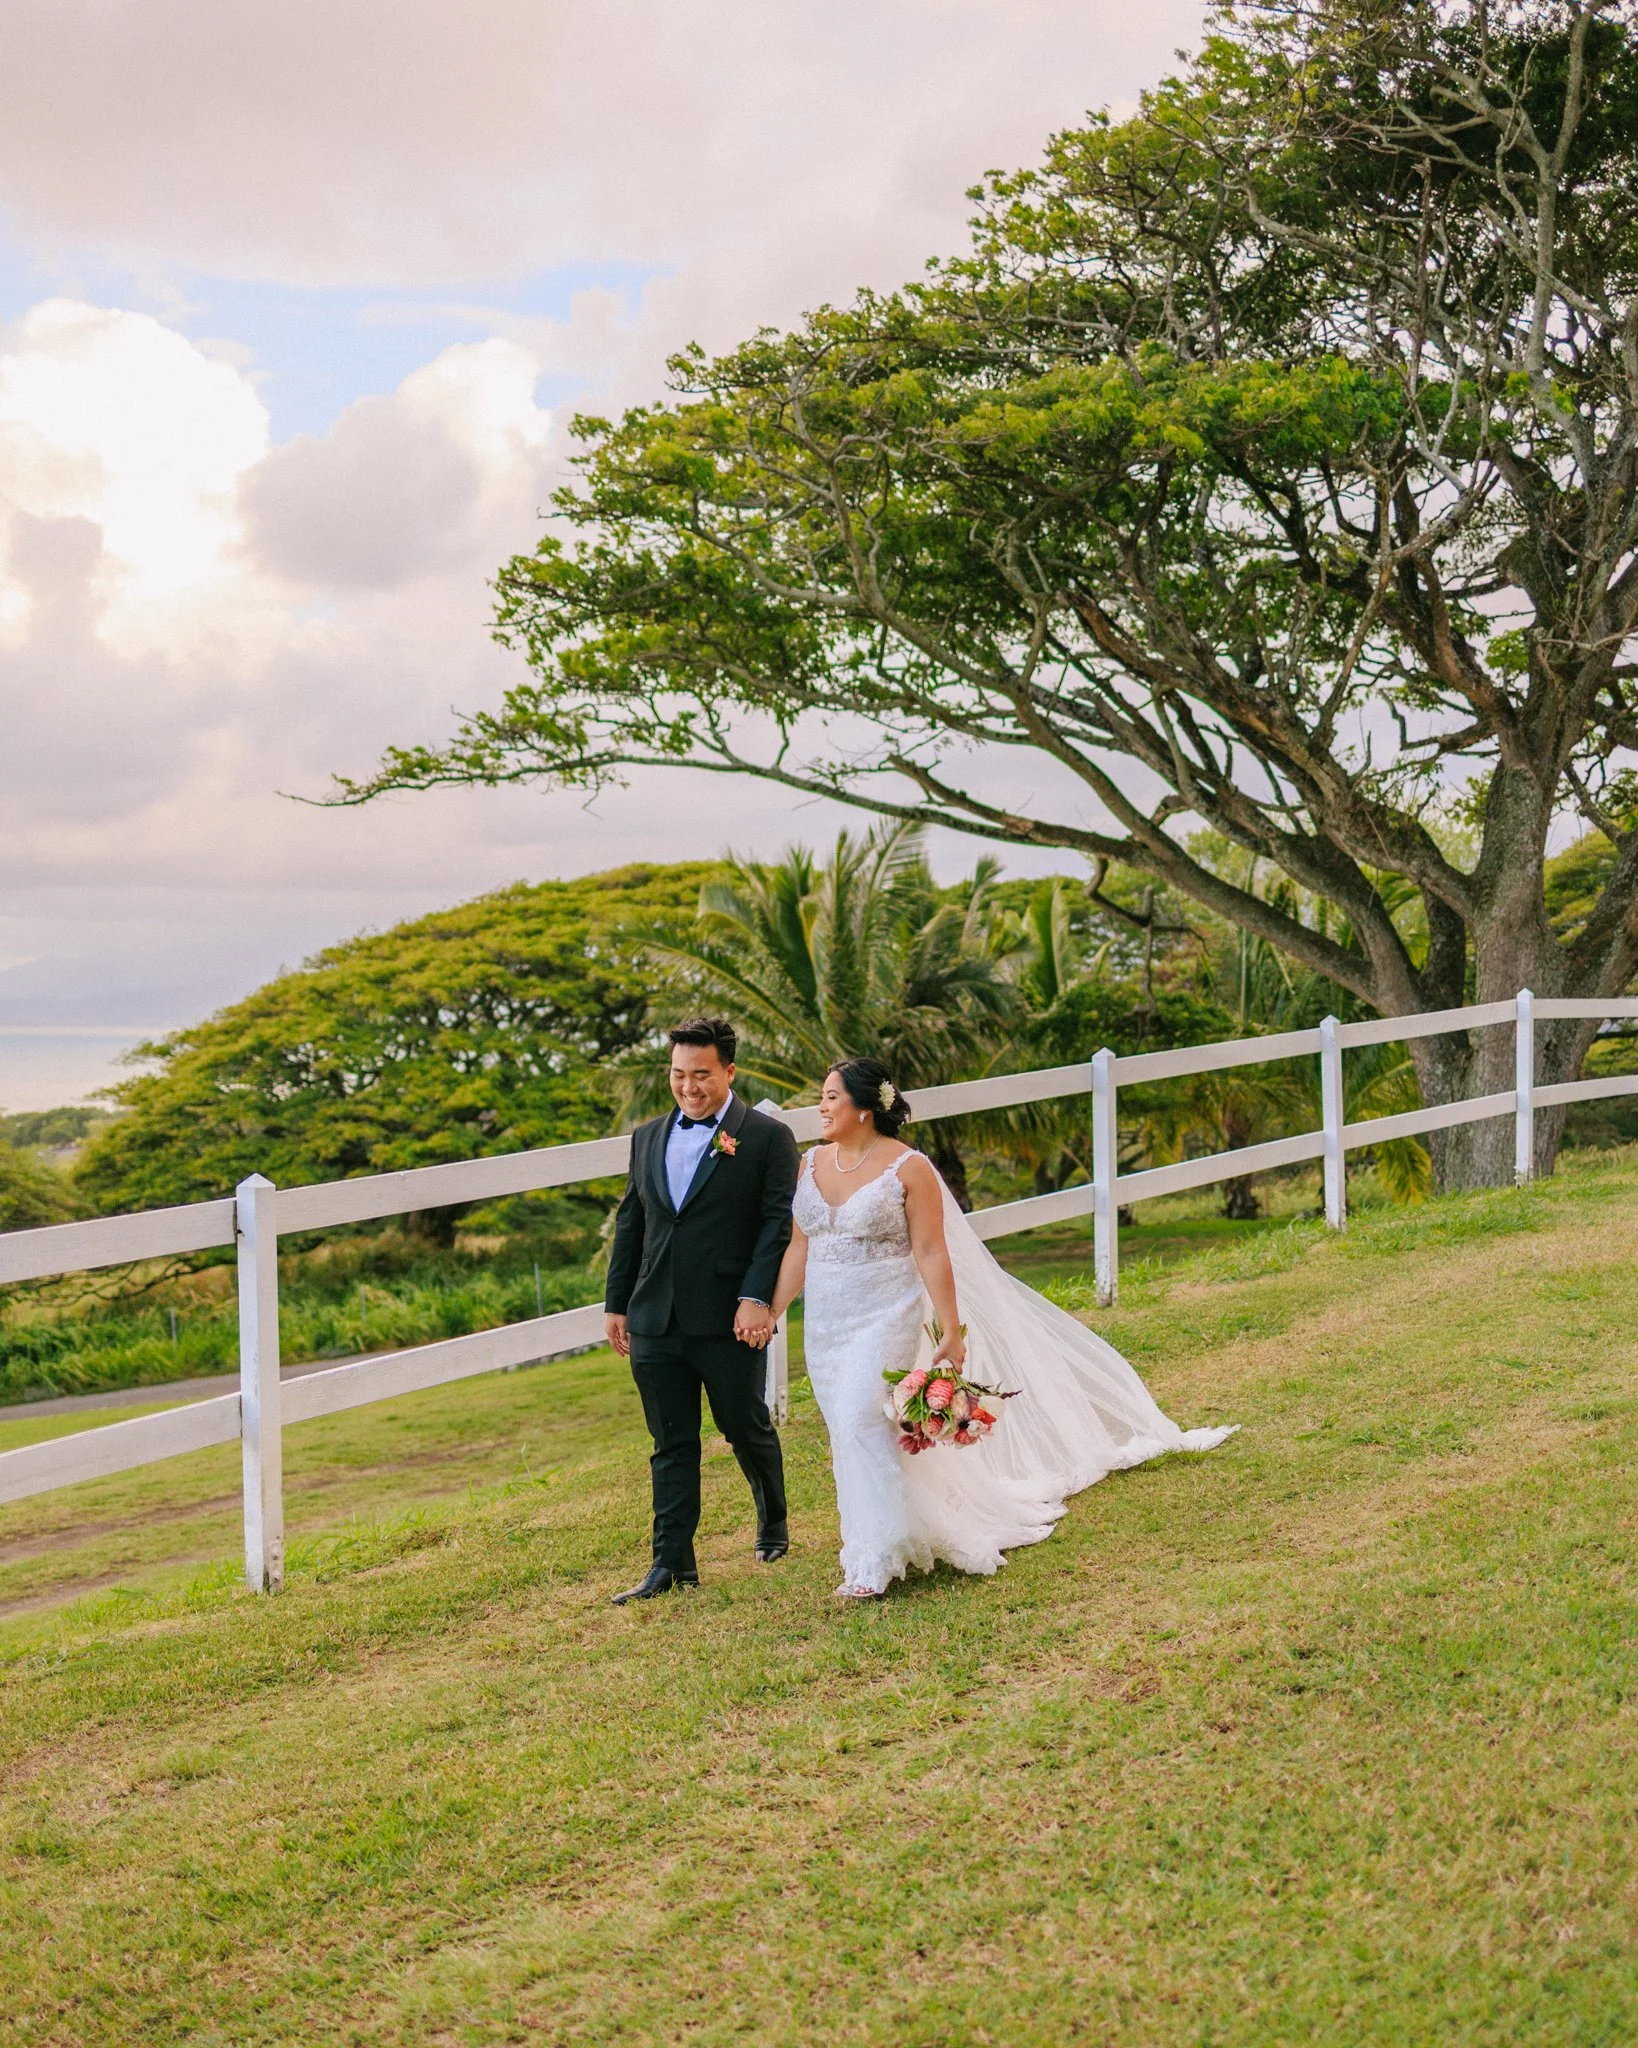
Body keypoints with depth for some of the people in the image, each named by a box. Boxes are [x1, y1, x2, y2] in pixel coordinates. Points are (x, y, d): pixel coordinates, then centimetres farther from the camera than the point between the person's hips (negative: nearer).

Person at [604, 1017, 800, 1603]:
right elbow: (630, 1224, 17)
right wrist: (616, 1303, 13)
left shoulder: (767, 1138, -2)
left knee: (748, 1430, 10)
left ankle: (773, 1526, 35)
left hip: (730, 1321, -4)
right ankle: (673, 1563, 9)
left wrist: (756, 1298, -17)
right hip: (655, 1322, 4)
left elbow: (780, 1224, -8)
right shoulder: (648, 1138, 14)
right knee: (671, 1445, 6)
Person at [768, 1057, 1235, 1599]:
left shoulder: (907, 1168, -10)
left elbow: (931, 1253, -10)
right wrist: (769, 1311, 6)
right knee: (851, 1435, 11)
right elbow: (799, 1249, 11)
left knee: (861, 1422, -19)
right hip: (825, 1327, 6)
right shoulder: (811, 1164, 6)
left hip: (886, 1320, -6)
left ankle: (876, 1559, -11)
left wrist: (951, 1330, -11)